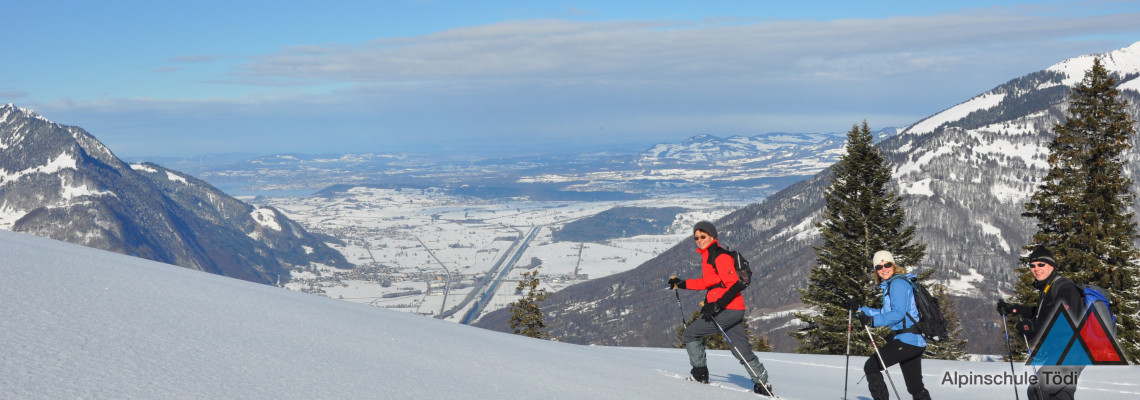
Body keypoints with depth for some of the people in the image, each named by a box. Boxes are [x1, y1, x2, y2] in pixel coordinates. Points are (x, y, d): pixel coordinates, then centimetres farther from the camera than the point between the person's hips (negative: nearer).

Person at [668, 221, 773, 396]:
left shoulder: (720, 257, -14)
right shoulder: (707, 256, 16)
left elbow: (734, 285, -20)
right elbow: (707, 282, 27)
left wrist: (716, 305, -26)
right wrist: (682, 284, 22)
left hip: (728, 309, -10)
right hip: (734, 311, 10)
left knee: (690, 334, -1)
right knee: (742, 350, 12)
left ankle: (700, 373, 7)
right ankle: (763, 384, 16)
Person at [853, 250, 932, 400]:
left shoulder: (898, 283, -11)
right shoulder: (890, 285, 19)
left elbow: (898, 313, -20)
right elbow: (886, 312, 25)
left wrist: (873, 321, -21)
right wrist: (862, 310, 21)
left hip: (906, 340, -10)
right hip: (916, 342, 10)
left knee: (871, 367, -1)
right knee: (916, 387, 14)